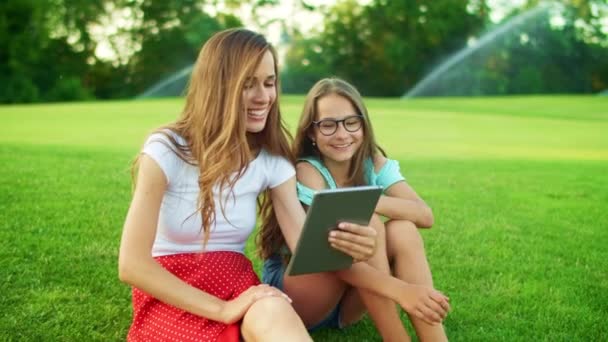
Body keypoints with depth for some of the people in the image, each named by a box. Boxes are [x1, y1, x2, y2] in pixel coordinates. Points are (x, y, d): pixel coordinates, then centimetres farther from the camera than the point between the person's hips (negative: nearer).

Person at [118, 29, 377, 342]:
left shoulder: (272, 161, 0)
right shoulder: (167, 149, -13)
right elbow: (131, 264, -17)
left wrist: (345, 246, -34)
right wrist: (222, 309, -22)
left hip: (237, 288, 4)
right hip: (171, 299, -4)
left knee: (273, 313, -35)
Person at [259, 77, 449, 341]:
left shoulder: (373, 161, -4)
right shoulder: (307, 171, -20)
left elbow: (425, 215, -18)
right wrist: (401, 290, -40)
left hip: (346, 298, 5)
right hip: (289, 291, -5)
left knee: (402, 230, -23)